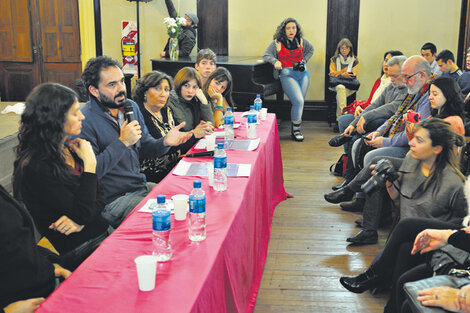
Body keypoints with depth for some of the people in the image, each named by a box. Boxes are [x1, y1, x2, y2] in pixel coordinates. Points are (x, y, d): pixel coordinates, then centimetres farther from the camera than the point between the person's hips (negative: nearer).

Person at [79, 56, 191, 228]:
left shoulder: (131, 107, 8)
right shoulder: (85, 121, -18)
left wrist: (165, 142, -8)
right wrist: (123, 142, -25)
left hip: (141, 187, 8)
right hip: (113, 200, -8)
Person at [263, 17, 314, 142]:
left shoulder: (302, 41, 12)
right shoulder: (277, 42, 2)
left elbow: (311, 50, 30)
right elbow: (265, 55, 5)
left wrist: (304, 60, 15)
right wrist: (275, 61, -12)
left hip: (303, 73, 5)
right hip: (287, 74, -4)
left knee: (299, 102, 0)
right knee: (298, 101, -19)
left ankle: (296, 128, 13)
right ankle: (295, 130, -6)